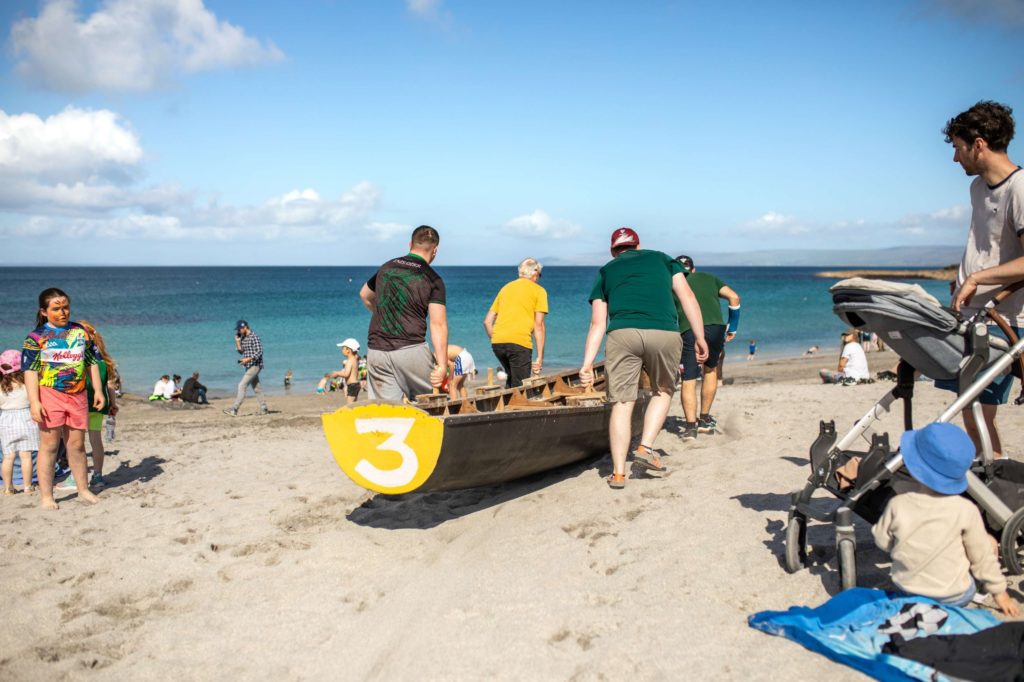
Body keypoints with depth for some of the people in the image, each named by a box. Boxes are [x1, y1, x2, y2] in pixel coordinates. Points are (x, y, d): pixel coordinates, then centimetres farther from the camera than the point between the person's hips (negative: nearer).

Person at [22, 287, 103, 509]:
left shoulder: (81, 331, 11)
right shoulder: (36, 336, -2)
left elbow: (92, 362, 16)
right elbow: (30, 370, -7)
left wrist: (98, 390, 9)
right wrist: (34, 402, -15)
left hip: (77, 395, 4)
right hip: (49, 394, -4)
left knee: (77, 445, 11)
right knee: (49, 445, -2)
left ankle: (83, 489, 22)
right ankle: (46, 496, 5)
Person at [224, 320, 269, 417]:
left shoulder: (254, 337, -13)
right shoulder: (243, 338, 13)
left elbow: (259, 351, -18)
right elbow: (241, 351, 16)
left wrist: (248, 359, -25)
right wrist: (237, 342, 2)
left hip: (255, 365, -9)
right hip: (249, 366, 9)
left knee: (242, 385, -14)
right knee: (256, 388, 12)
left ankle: (234, 409, -16)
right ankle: (264, 408, 18)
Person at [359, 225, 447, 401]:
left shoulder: (386, 268, 14)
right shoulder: (433, 280, -3)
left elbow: (365, 295, 32)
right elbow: (438, 324, -12)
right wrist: (442, 365, -15)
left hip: (376, 352, 5)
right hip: (411, 351, -4)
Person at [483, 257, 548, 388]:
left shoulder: (506, 288, 23)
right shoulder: (538, 290, 8)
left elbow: (487, 321, 19)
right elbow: (538, 325, 0)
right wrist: (540, 357, 0)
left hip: (497, 342, 5)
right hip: (519, 342, -5)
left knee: (511, 378, 26)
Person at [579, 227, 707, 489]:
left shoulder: (605, 271, 25)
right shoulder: (662, 259, 27)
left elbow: (598, 323, 15)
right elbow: (687, 297, 14)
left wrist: (588, 363, 12)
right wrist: (700, 338, 13)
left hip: (622, 335, 0)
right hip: (664, 334, 0)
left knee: (622, 403, 6)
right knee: (663, 392, 23)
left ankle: (618, 473, 5)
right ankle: (645, 448, 9)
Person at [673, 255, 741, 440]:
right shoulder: (708, 278, 27)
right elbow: (734, 297, 15)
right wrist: (732, 328, 20)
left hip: (688, 331, -2)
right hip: (716, 326, 2)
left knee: (688, 380, 2)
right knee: (710, 370, 23)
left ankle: (690, 425, -10)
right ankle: (704, 419, 27)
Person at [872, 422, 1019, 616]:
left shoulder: (897, 505, -19)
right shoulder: (965, 510, -21)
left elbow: (882, 542, -4)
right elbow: (982, 557, -8)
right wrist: (999, 591, 7)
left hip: (908, 592, 3)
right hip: (956, 598, -2)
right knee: (989, 542, 15)